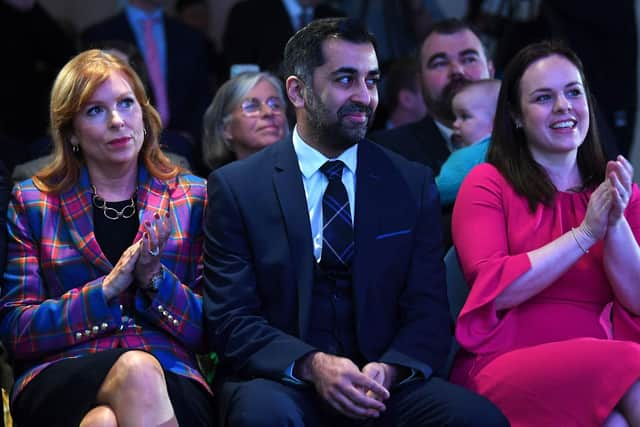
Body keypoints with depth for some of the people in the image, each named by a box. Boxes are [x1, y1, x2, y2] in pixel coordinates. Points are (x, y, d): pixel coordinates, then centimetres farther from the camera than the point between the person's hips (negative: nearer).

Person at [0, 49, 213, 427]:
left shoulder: (192, 197, 15)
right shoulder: (31, 203, 13)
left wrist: (155, 279, -7)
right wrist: (106, 289, -9)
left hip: (171, 378, 0)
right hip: (60, 380, 0)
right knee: (136, 370, -35)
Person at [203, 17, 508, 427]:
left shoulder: (413, 185, 9)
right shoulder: (236, 187, 2)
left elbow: (429, 312, 6)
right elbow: (231, 319, -3)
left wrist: (389, 369, -16)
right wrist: (311, 365, -21)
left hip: (384, 382, 2)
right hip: (280, 382, -2)